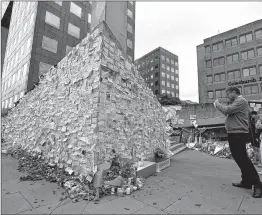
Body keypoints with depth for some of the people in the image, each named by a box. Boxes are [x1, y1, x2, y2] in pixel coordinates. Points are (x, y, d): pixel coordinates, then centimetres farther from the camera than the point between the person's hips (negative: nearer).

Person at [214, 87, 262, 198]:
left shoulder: (241, 101, -11)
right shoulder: (236, 102, 20)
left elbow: (227, 110, -22)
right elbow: (228, 113, 16)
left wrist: (217, 104, -7)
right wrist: (219, 105, 6)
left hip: (238, 134, -10)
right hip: (234, 134, 10)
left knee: (243, 158, -7)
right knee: (239, 158, 15)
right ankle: (246, 181, 25)